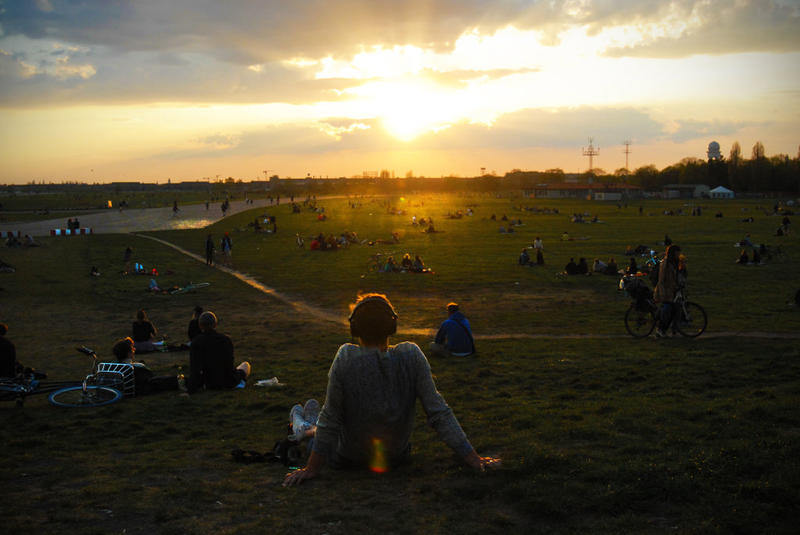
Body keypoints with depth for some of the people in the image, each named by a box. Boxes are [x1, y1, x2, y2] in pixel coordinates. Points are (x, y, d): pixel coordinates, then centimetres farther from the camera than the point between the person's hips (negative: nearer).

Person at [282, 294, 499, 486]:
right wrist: (473, 459, -13)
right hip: (396, 456, 3)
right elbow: (438, 411, -19)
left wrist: (312, 469, -10)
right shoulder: (411, 355, -21)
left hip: (349, 459, -3)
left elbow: (330, 419, -20)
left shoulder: (346, 357, -27)